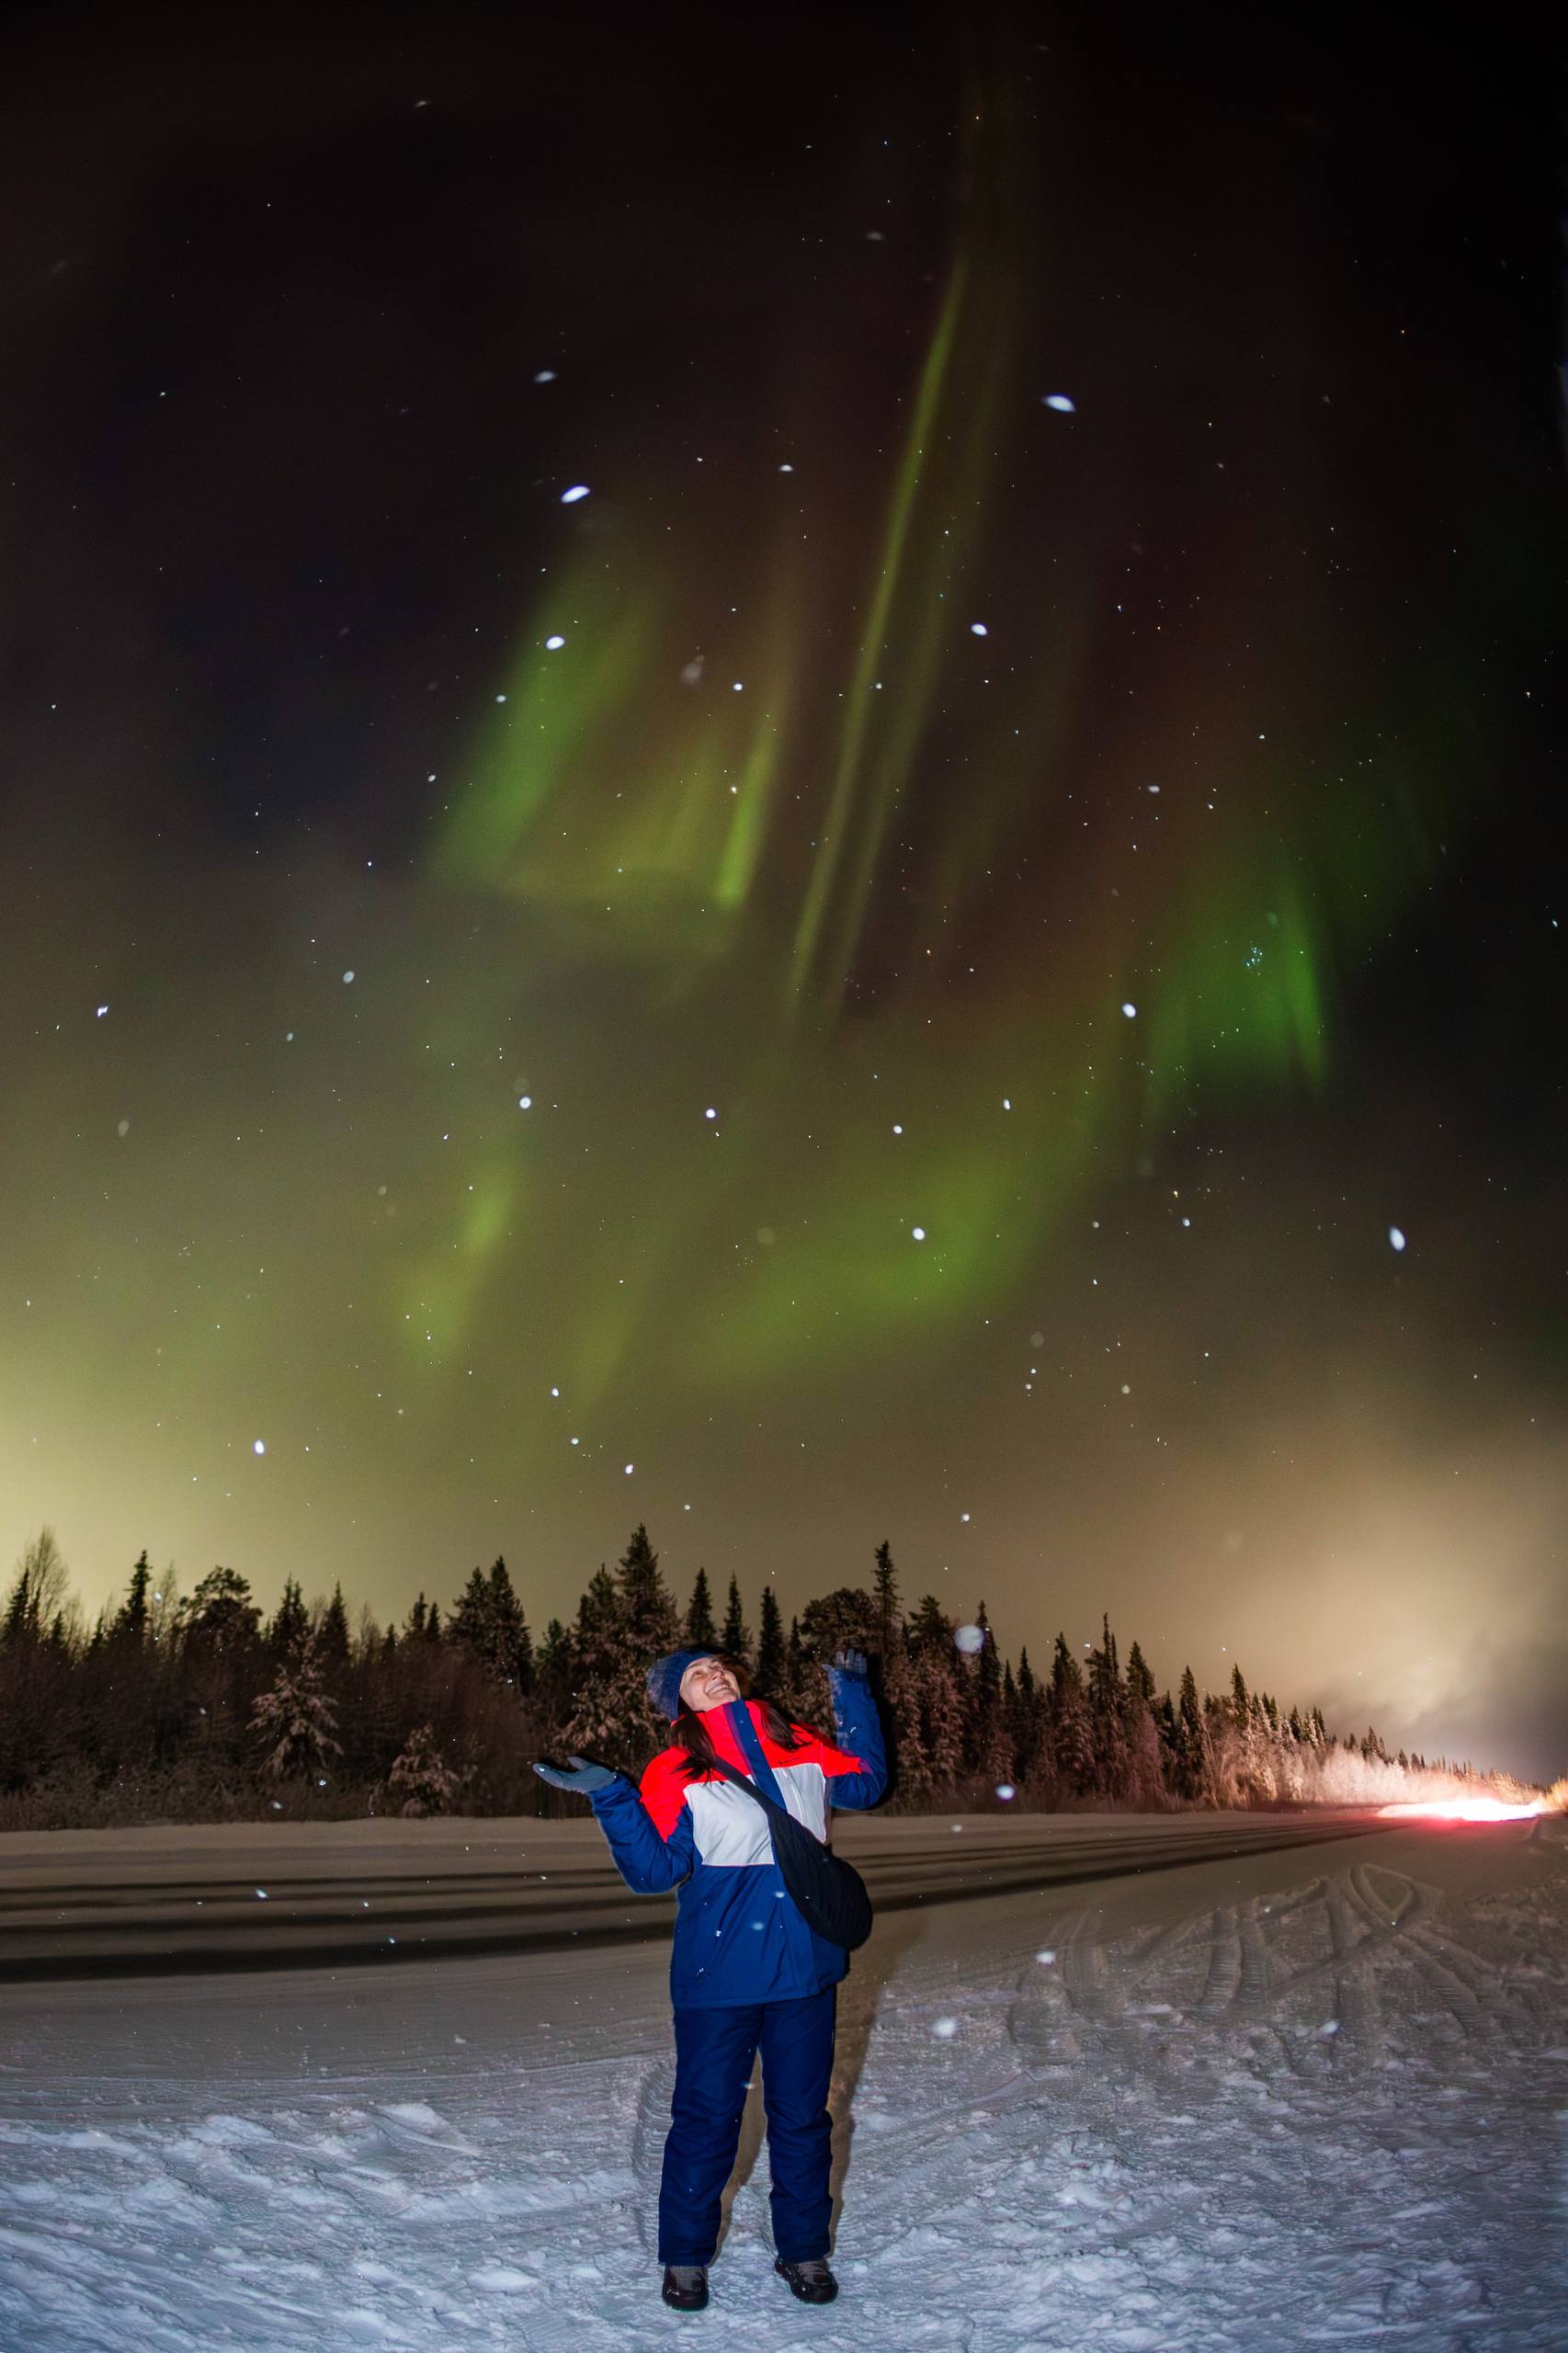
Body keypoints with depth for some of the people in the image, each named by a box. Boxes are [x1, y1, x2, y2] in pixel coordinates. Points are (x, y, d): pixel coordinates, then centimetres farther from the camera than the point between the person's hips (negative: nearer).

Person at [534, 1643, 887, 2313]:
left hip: (806, 1967, 3)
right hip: (718, 1975, -3)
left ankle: (803, 2250, 36)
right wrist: (610, 1797, -23)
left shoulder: (801, 1748, 3)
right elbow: (653, 1870, -12)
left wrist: (852, 1692, 12)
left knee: (802, 2115, 16)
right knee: (706, 2116, 9)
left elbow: (866, 1780, 17)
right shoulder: (674, 1773, -6)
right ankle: (685, 2256, 31)